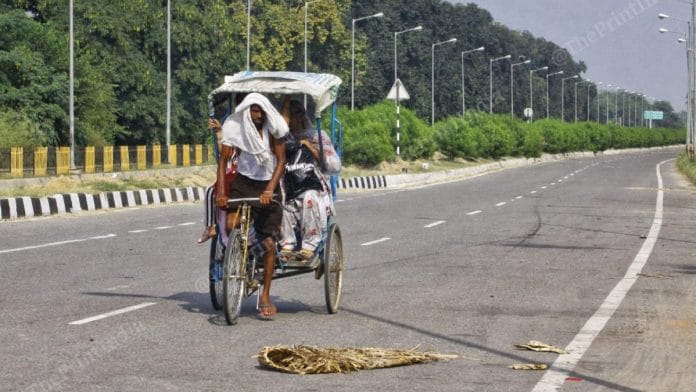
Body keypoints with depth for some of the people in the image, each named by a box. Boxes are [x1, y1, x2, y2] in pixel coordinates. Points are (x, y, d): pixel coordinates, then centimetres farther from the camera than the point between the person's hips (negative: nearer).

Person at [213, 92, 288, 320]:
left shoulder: (273, 131, -6)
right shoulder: (236, 128, -5)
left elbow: (281, 161, -12)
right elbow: (223, 159, -8)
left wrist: (269, 190, -26)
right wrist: (220, 192, -21)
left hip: (267, 187, 0)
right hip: (243, 183, 0)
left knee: (269, 243, -3)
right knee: (231, 225, -29)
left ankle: (265, 296, 8)